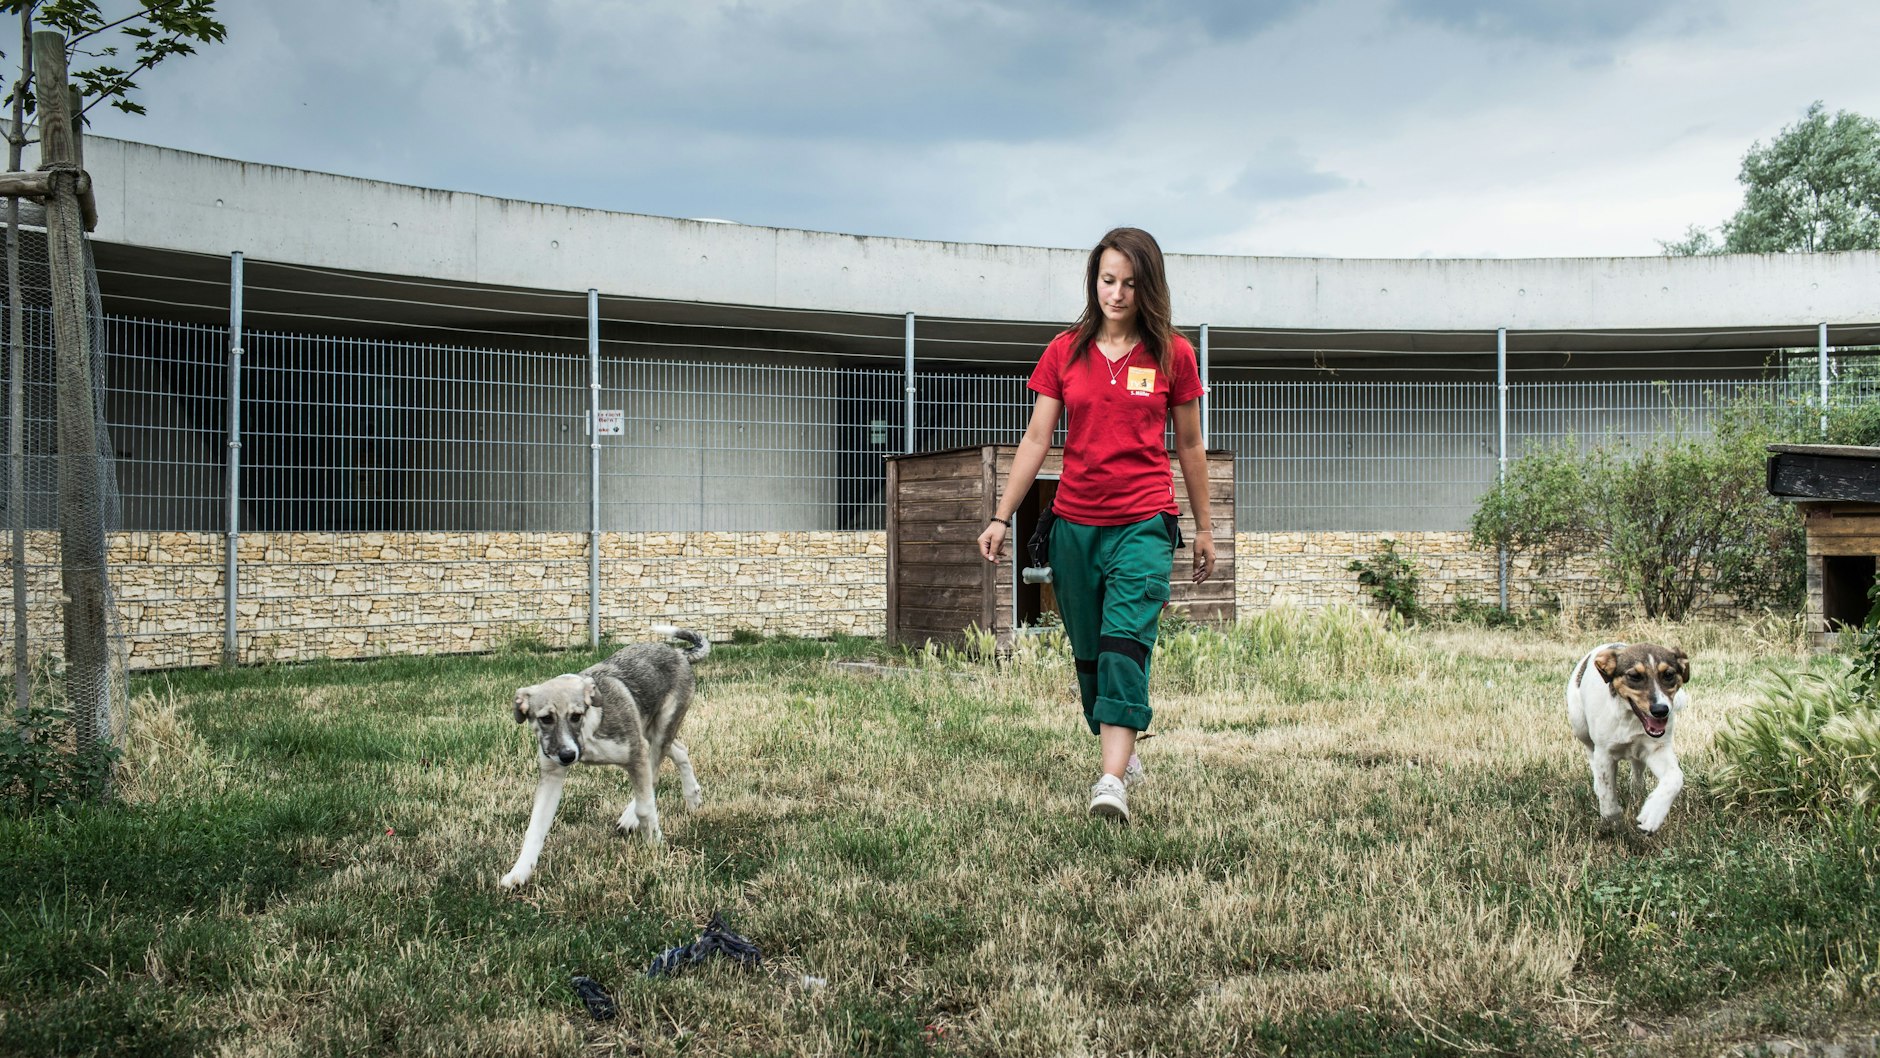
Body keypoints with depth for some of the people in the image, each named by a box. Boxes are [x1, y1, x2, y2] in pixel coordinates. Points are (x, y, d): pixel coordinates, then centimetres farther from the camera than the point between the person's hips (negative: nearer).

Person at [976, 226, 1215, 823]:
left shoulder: (1172, 354, 3)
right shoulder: (1065, 352, 6)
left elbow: (1189, 446, 10)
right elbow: (1036, 439, 6)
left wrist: (1204, 528, 14)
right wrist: (1001, 517, 1)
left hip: (1144, 522, -3)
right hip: (1074, 524, 3)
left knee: (1125, 641, -18)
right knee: (1089, 654, 9)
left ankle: (1112, 781, -25)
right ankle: (1124, 754, 28)